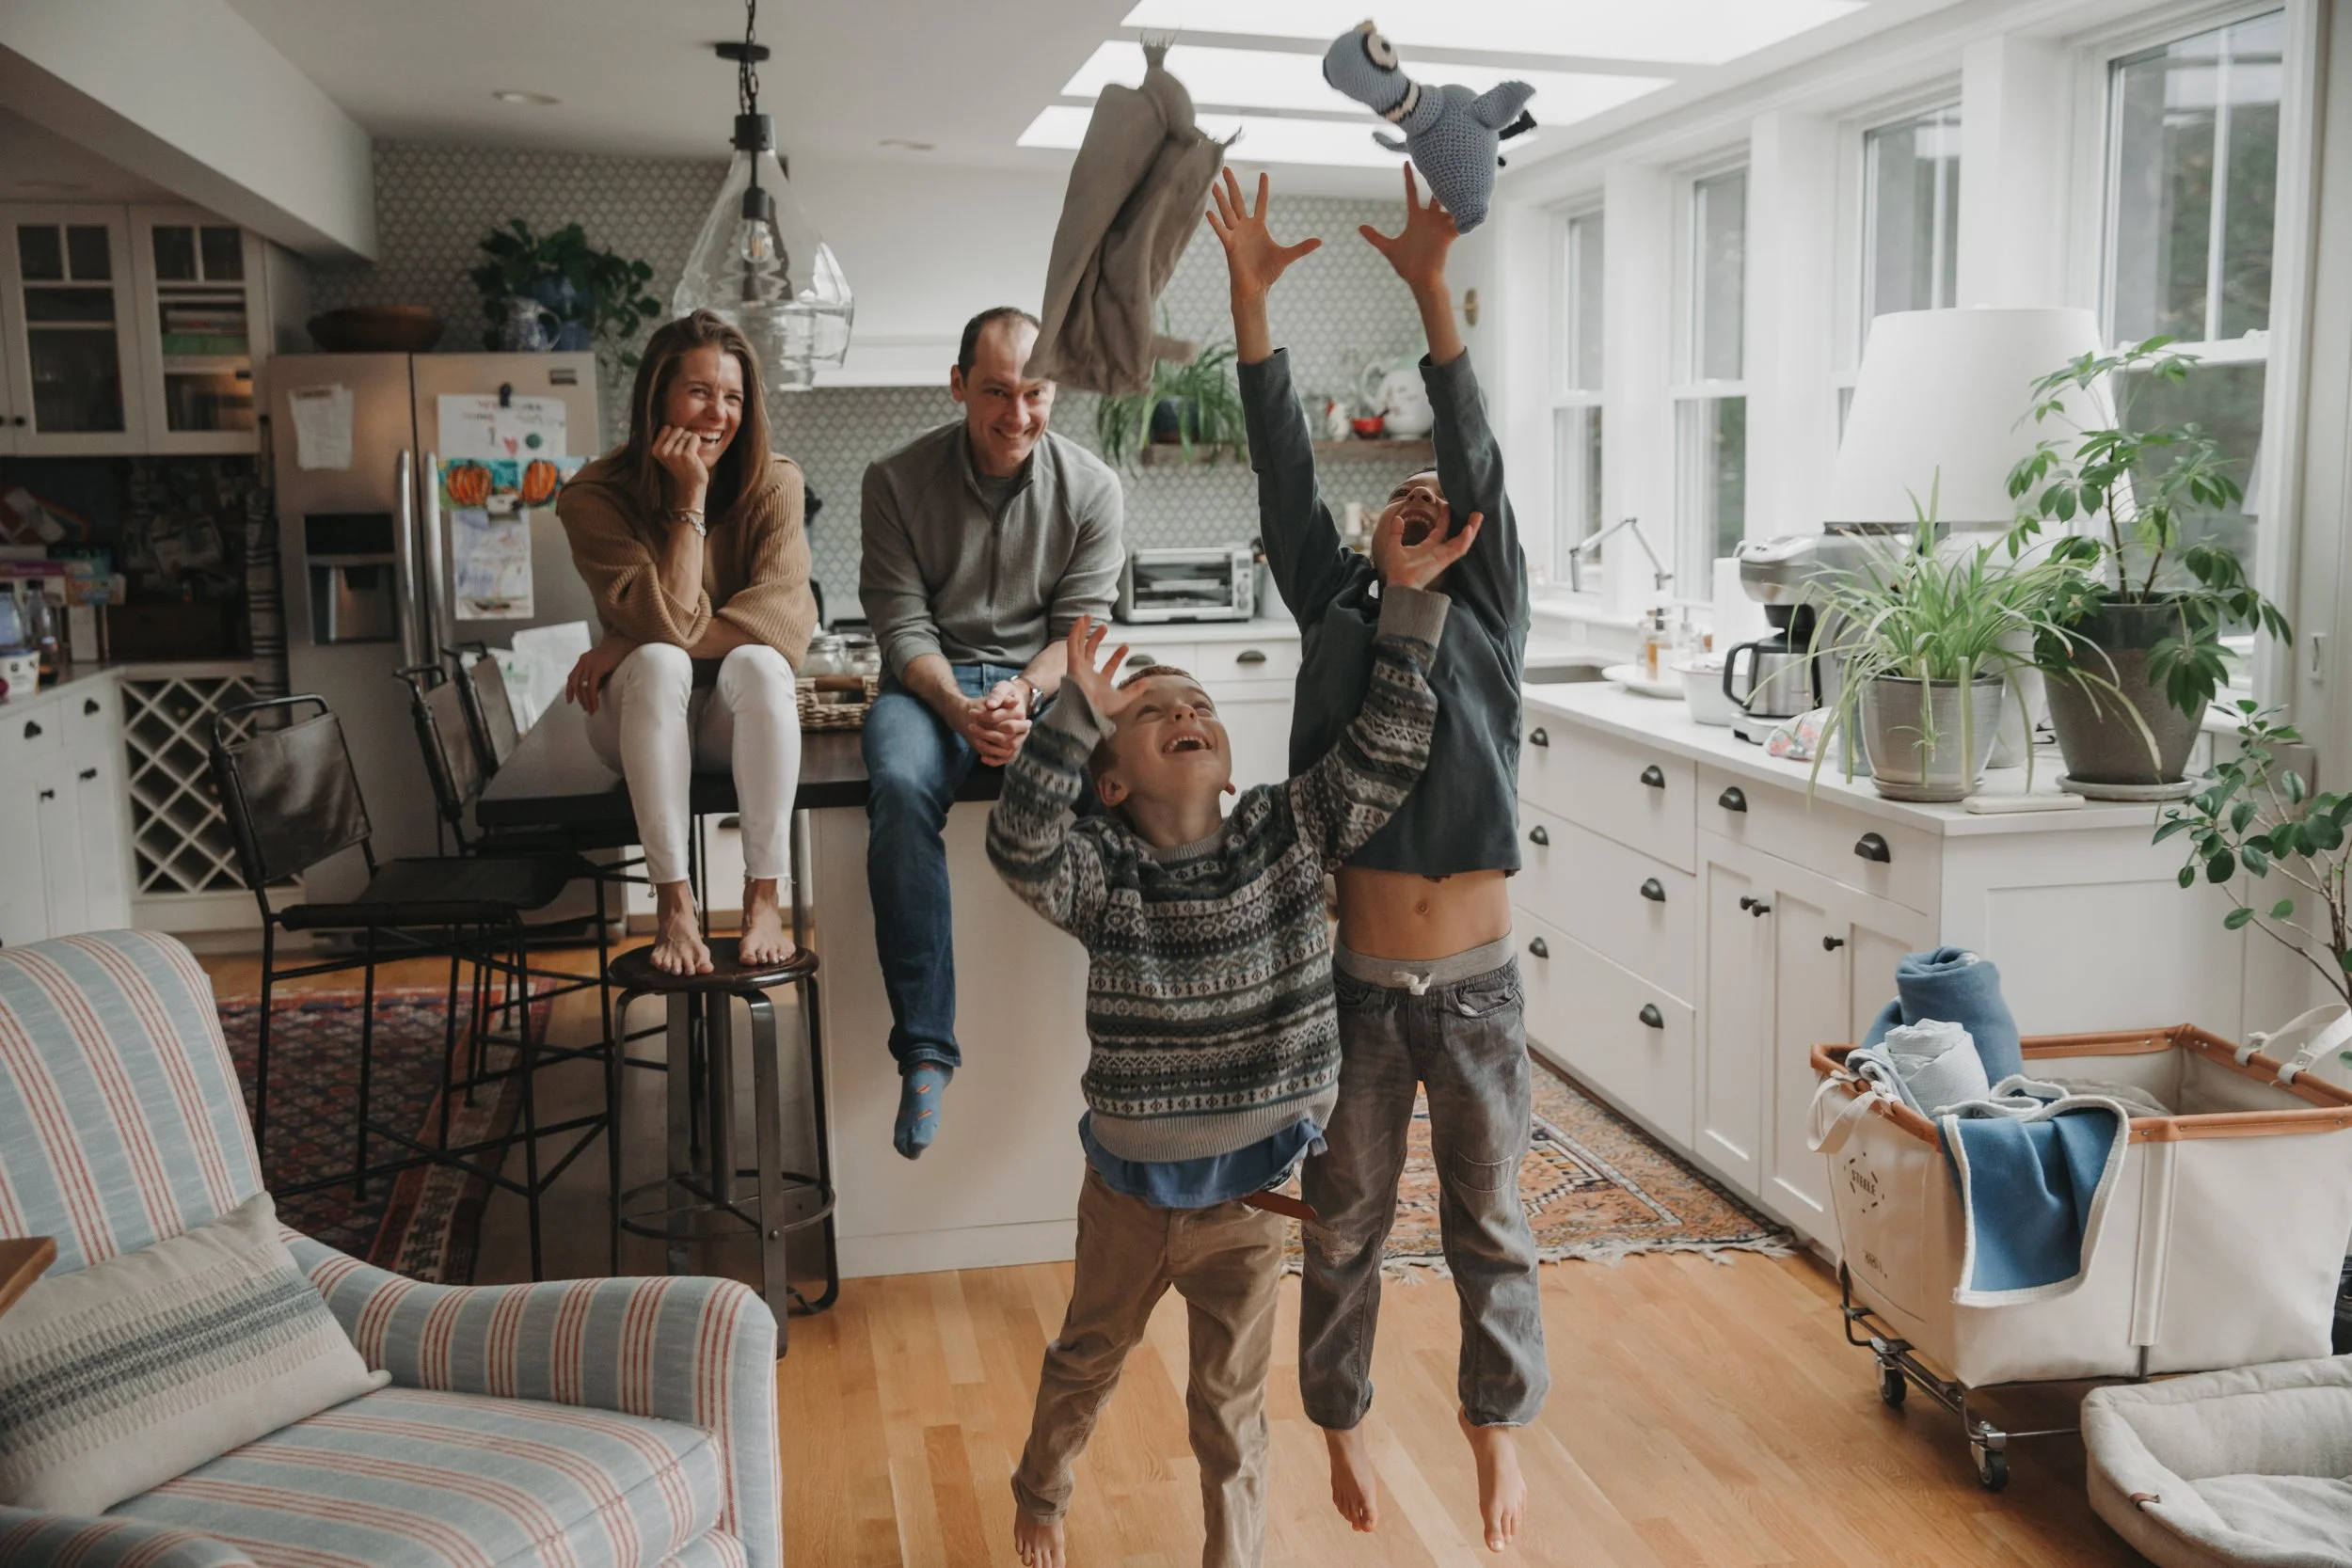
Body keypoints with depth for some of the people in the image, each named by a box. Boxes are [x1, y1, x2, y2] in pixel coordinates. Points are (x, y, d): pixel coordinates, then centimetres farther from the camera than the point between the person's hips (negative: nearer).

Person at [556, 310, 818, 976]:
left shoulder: (774, 482, -8)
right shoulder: (594, 497, -10)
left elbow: (789, 617, -21)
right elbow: (668, 624, -21)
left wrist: (628, 647, -21)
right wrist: (690, 498, -22)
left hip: (740, 718, 1)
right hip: (644, 718, 0)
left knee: (755, 662, -32)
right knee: (659, 664, -33)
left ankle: (764, 898, -30)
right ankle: (673, 903, -32)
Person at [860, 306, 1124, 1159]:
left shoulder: (1091, 488, 0)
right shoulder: (898, 479, -3)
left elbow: (1080, 628, -1)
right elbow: (903, 625, -6)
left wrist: (1024, 692, -23)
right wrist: (962, 710, -24)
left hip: (1046, 679, 1)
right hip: (933, 679, -1)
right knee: (900, 785, -36)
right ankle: (925, 1048, -30)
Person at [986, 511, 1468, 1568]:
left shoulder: (1289, 834, -9)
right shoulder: (1103, 872, -14)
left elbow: (1385, 751, -16)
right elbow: (1020, 847, -33)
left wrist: (1408, 602, -23)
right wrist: (1077, 713, -40)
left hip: (1249, 1192, 0)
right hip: (1130, 1189, 0)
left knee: (1230, 1396, 17)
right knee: (1088, 1359, 27)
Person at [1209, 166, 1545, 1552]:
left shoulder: (1484, 620, 1)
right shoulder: (1339, 618, 3)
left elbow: (1481, 460, -12)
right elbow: (1285, 477, -5)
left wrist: (1434, 290, -23)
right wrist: (1251, 299, -13)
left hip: (1474, 982, 0)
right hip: (1358, 984, 1)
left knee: (1490, 1224, 15)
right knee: (1346, 1227, 15)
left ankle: (1499, 1428, 34)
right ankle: (1343, 1424, 35)